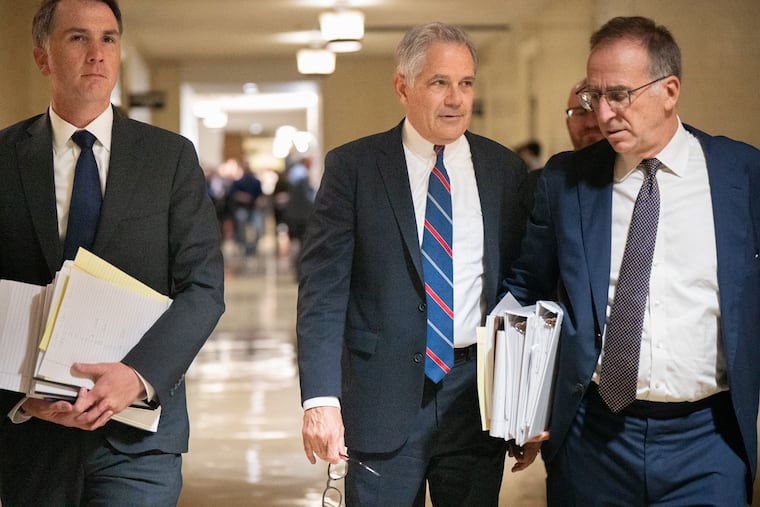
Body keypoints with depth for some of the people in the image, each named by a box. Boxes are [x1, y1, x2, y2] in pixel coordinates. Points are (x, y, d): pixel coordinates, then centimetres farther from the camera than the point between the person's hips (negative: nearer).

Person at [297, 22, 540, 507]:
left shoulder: (505, 170, 6)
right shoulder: (353, 167, -2)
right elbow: (323, 288, -6)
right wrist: (320, 398, -16)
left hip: (479, 394, 2)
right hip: (384, 397, -2)